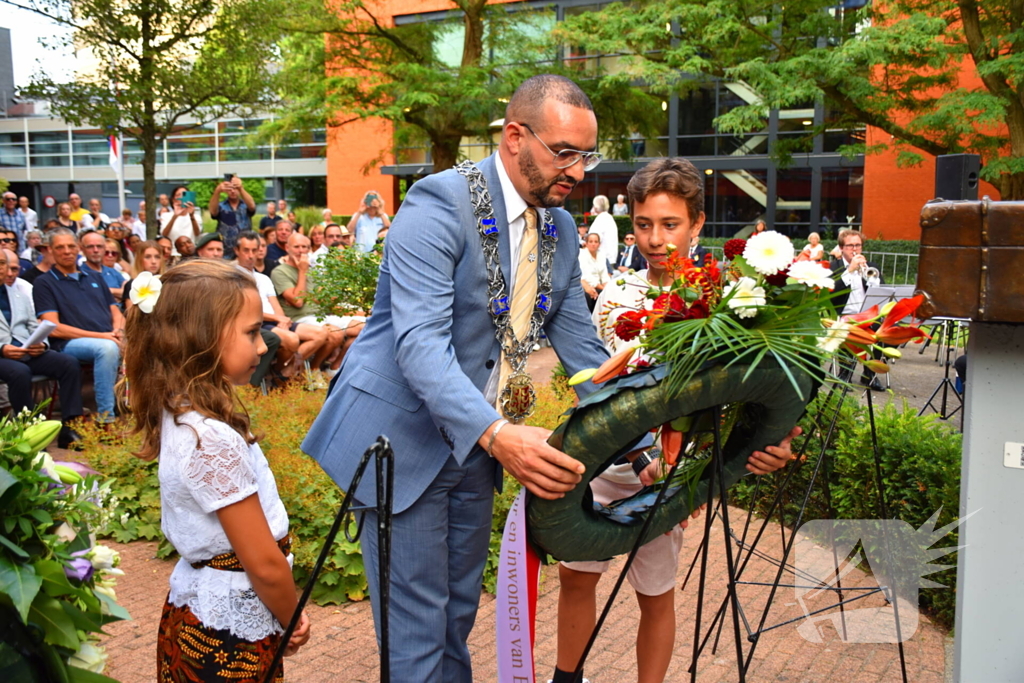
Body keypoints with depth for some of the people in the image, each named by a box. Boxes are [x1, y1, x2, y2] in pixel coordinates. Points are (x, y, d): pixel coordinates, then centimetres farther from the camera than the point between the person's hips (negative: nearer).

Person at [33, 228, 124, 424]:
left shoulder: (94, 276, 23)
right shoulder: (44, 283, 7)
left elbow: (116, 313, 21)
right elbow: (54, 329, -4)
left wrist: (118, 331, -4)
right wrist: (99, 335, -13)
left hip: (108, 339, 5)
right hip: (71, 343, -5)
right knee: (107, 347, -38)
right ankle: (105, 416, -32)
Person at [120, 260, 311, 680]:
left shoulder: (179, 415, 0)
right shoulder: (214, 440, -27)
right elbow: (265, 565, -22)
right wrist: (294, 624, -5)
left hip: (194, 606, 9)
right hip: (230, 633, -8)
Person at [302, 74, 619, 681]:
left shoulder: (562, 231, 5)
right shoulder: (439, 205, -19)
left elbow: (579, 343, 8)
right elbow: (420, 341, -29)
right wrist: (497, 435, -41)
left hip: (476, 442, 7)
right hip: (405, 437, -7)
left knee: (459, 613, 20)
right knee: (418, 629, 0)